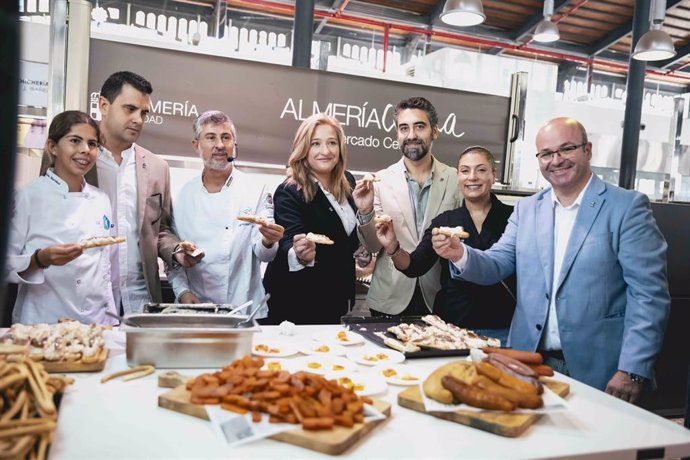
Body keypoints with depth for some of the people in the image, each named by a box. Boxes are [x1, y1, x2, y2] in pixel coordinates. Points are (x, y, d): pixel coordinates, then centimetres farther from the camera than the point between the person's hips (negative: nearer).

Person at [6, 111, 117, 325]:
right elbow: (7, 264, -5)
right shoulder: (28, 196, -5)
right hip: (42, 322, -4)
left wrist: (111, 323, 8)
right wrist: (41, 259, -23)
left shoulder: (102, 201, 7)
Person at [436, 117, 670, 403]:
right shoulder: (526, 209, 7)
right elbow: (496, 265, 4)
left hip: (596, 372, -3)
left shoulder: (627, 207, -6)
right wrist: (460, 254, -16)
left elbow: (650, 295, -9)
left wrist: (632, 372, -15)